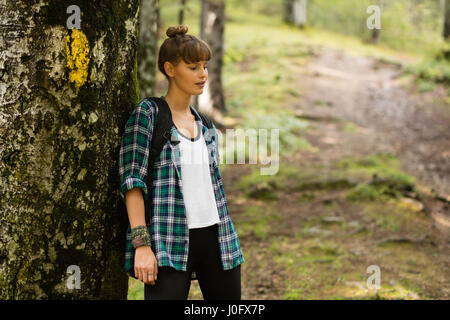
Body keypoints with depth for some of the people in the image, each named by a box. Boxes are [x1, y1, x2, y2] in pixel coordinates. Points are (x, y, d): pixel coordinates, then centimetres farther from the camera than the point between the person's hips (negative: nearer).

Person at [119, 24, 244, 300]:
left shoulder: (204, 125, 14)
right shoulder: (147, 114, -4)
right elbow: (132, 179, -10)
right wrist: (142, 245, -18)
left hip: (216, 240, 6)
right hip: (171, 243, -6)